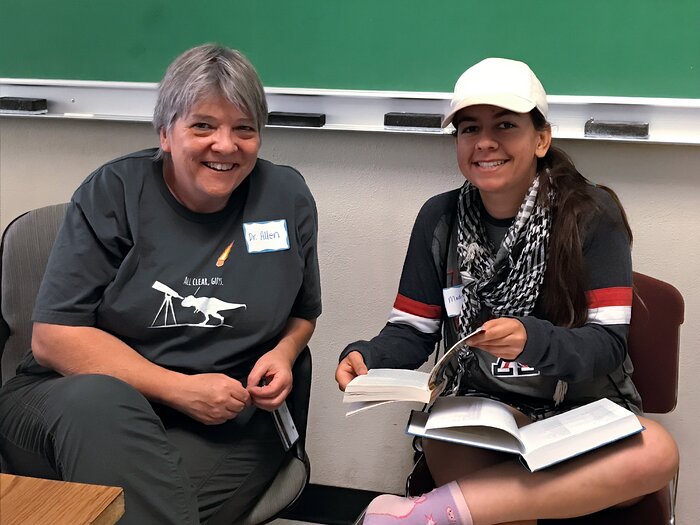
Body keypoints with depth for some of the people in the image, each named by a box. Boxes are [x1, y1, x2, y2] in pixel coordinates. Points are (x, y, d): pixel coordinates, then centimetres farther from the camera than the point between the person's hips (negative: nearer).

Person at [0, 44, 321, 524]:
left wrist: (283, 353, -5)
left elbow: (303, 312, 18)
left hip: (220, 427, 0)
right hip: (72, 400, 0)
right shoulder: (113, 194, -5)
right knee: (101, 401, -36)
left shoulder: (288, 197, 3)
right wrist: (178, 389, -17)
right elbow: (53, 337, -9)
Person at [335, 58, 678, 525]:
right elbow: (413, 331, 3)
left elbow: (609, 343, -12)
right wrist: (366, 357, -19)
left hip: (586, 409, 1)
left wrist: (531, 342, -33)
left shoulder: (591, 215, -7)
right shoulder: (440, 219, 2)